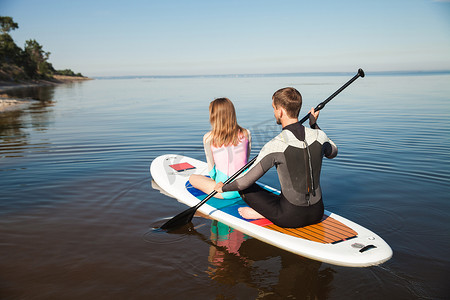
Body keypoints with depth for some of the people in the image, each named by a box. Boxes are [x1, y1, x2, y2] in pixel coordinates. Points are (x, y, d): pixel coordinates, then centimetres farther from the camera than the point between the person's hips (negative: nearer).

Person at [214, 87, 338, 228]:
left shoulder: (276, 145, -20)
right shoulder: (318, 135, -6)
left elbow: (245, 181, -15)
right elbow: (333, 152, 20)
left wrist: (223, 188, 5)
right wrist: (314, 124, 26)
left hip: (291, 218, -4)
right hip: (317, 214, 5)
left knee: (244, 188, 9)